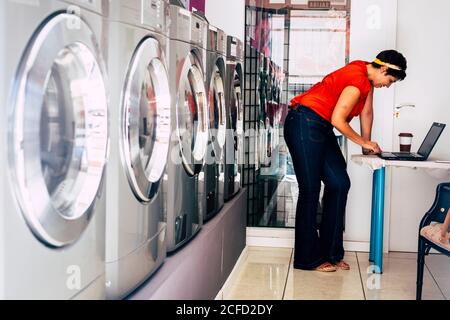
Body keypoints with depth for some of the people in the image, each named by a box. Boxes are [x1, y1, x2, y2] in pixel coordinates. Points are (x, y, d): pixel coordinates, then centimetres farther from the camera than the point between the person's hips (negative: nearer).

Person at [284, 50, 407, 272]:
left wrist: (367, 144, 17)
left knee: (339, 184, 6)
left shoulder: (368, 78, 10)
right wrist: (364, 142, -9)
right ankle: (308, 259, 4)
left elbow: (366, 112, 17)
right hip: (304, 125, -10)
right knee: (310, 190, -5)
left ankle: (330, 253, 12)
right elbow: (337, 120, -22)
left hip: (321, 128, 10)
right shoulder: (357, 80, -20)